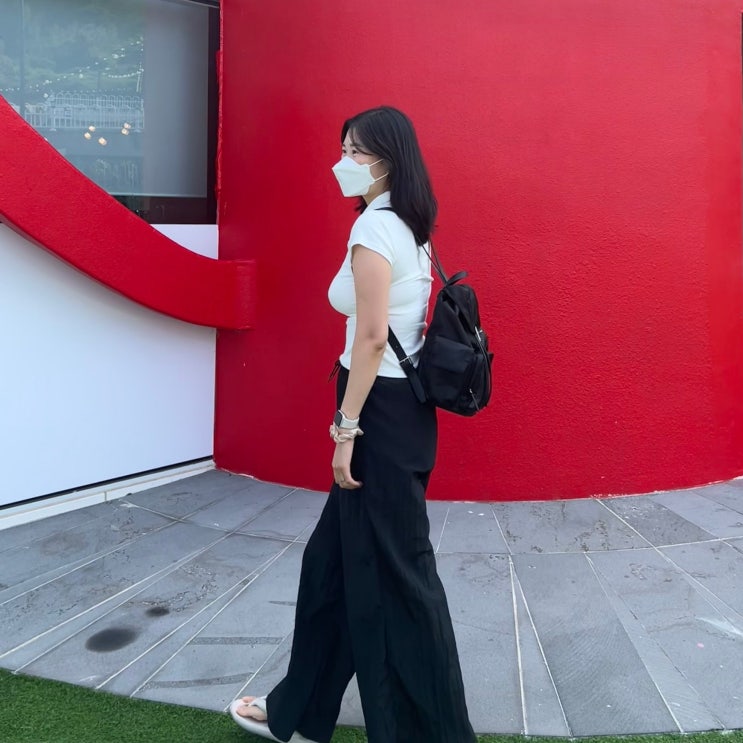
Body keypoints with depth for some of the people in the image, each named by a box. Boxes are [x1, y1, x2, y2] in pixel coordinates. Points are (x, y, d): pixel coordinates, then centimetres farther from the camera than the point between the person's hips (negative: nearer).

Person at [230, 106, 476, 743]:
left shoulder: (374, 226, -14)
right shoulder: (407, 228, 14)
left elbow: (372, 336, -21)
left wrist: (346, 426, -16)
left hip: (381, 412, -10)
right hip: (402, 406, 10)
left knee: (392, 574, 2)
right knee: (335, 559, 18)